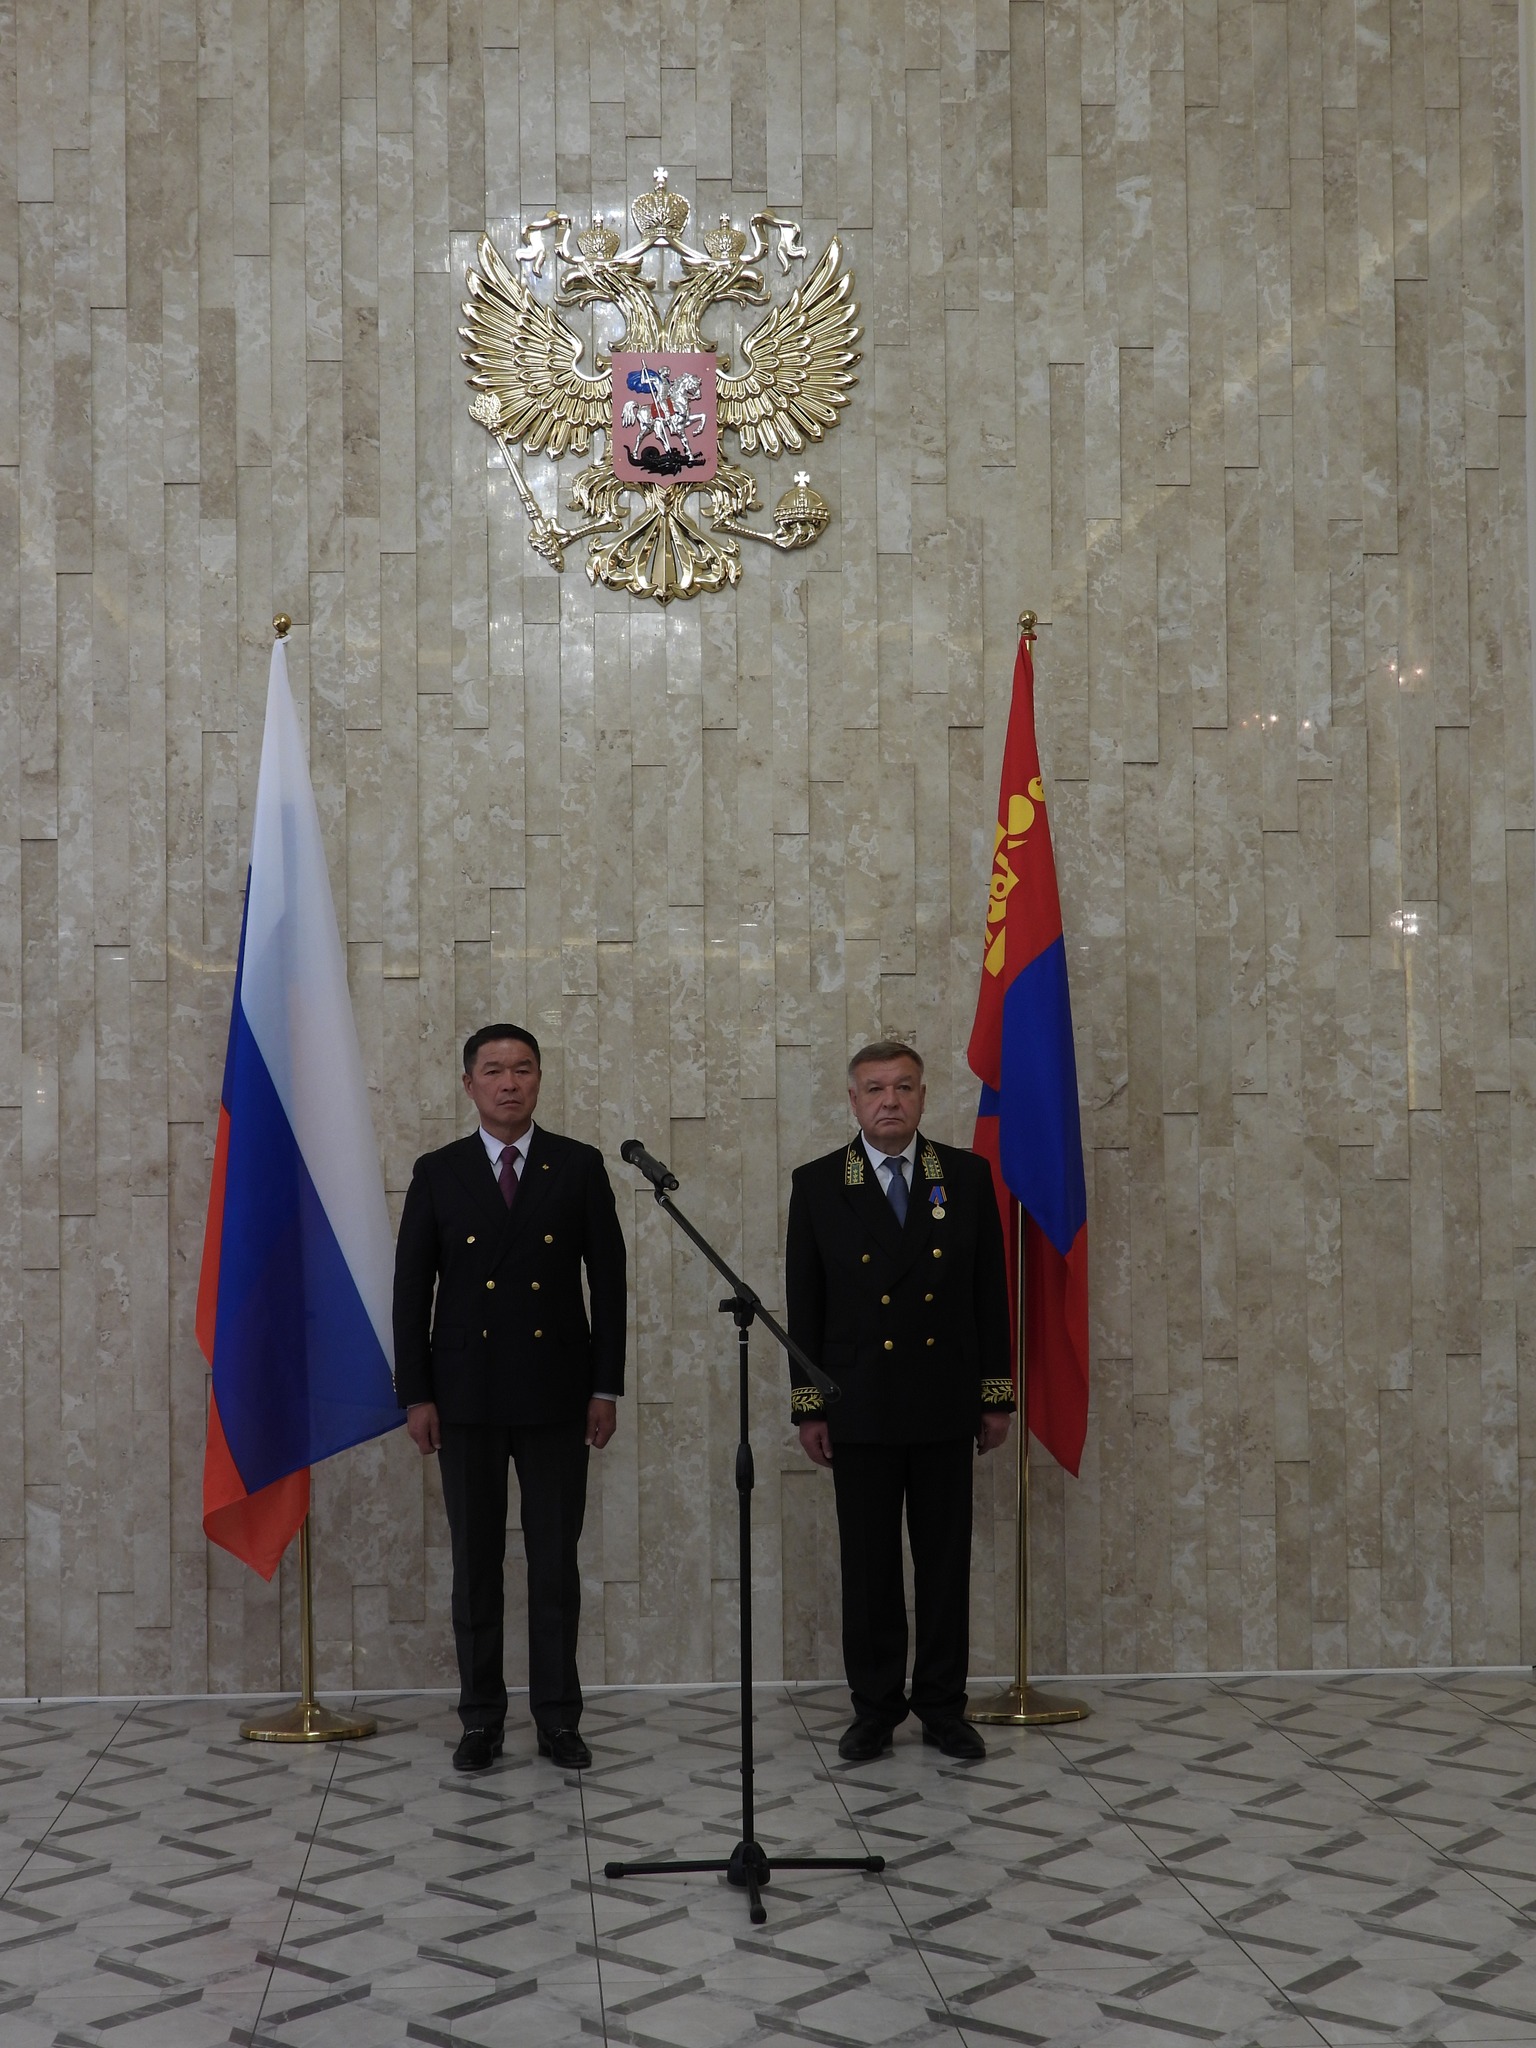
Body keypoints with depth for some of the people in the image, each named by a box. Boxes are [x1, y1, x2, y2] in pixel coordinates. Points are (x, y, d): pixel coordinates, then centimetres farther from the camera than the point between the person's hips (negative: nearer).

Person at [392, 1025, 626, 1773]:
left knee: (556, 1562, 5)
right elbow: (411, 1289, 2)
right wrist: (415, 1394, -3)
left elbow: (608, 1279, 1)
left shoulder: (580, 1167, 1)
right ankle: (481, 1718, 17)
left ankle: (558, 1718, 16)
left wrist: (606, 1387, -2)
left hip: (555, 1394, 0)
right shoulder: (437, 1173, 2)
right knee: (476, 1563, 7)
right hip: (466, 1396, 1)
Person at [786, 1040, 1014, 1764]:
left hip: (945, 1405, 1)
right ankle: (874, 1707, 18)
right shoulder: (817, 1184, 0)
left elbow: (990, 1290, 5)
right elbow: (803, 1304, 1)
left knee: (945, 1561, 7)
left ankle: (943, 1706, 19)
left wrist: (996, 1394, 3)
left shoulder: (967, 1176, 3)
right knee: (868, 1565, 6)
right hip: (859, 1406, -1)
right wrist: (808, 1406, -2)